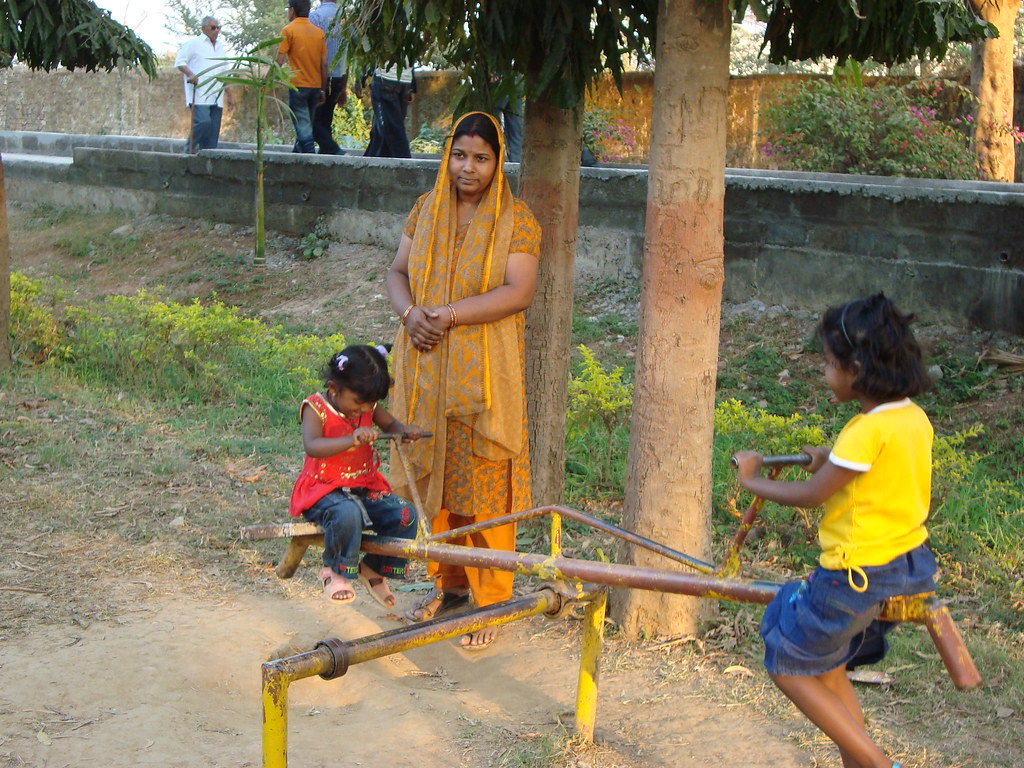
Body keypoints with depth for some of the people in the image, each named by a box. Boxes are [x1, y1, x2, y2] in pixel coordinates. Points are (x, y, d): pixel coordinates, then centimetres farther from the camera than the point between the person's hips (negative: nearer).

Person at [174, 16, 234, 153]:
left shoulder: (221, 46, 23)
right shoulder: (194, 43, 3)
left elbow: (225, 74, 28)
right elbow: (180, 62, -1)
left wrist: (229, 95, 24)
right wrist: (190, 75, -19)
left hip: (216, 97, 7)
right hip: (199, 94, -7)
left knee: (214, 129, 1)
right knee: (203, 121, -21)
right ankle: (189, 151, -8)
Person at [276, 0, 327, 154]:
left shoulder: (289, 30, -5)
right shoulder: (319, 32, 9)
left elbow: (280, 61, -9)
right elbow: (324, 64, 8)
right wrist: (323, 90, 14)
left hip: (297, 85, -5)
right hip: (315, 86, 5)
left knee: (303, 127, -6)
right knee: (306, 125, 15)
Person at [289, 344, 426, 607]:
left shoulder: (367, 407, 6)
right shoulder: (316, 408, -14)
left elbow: (390, 424, 21)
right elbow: (311, 446, -31)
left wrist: (405, 431, -5)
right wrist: (352, 440, -45)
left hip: (367, 488, 7)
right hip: (324, 491, -7)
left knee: (405, 515, -14)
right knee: (348, 514, -39)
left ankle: (374, 569, 9)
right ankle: (335, 571, -12)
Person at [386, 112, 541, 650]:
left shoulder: (515, 220, -6)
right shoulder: (426, 210, 9)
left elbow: (520, 292, -15)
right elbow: (398, 271, 10)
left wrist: (449, 315, -21)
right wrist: (410, 312, -12)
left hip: (483, 370, -5)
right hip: (426, 366, 5)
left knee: (482, 482, -2)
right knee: (433, 473, 10)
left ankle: (491, 601, 9)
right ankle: (447, 582, 26)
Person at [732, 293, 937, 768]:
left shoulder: (868, 431, -24)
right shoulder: (915, 418, 2)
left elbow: (809, 495, -15)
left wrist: (751, 480, -1)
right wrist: (833, 464, 12)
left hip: (856, 574, -9)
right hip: (906, 564, 9)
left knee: (788, 667, 8)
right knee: (827, 669, 22)